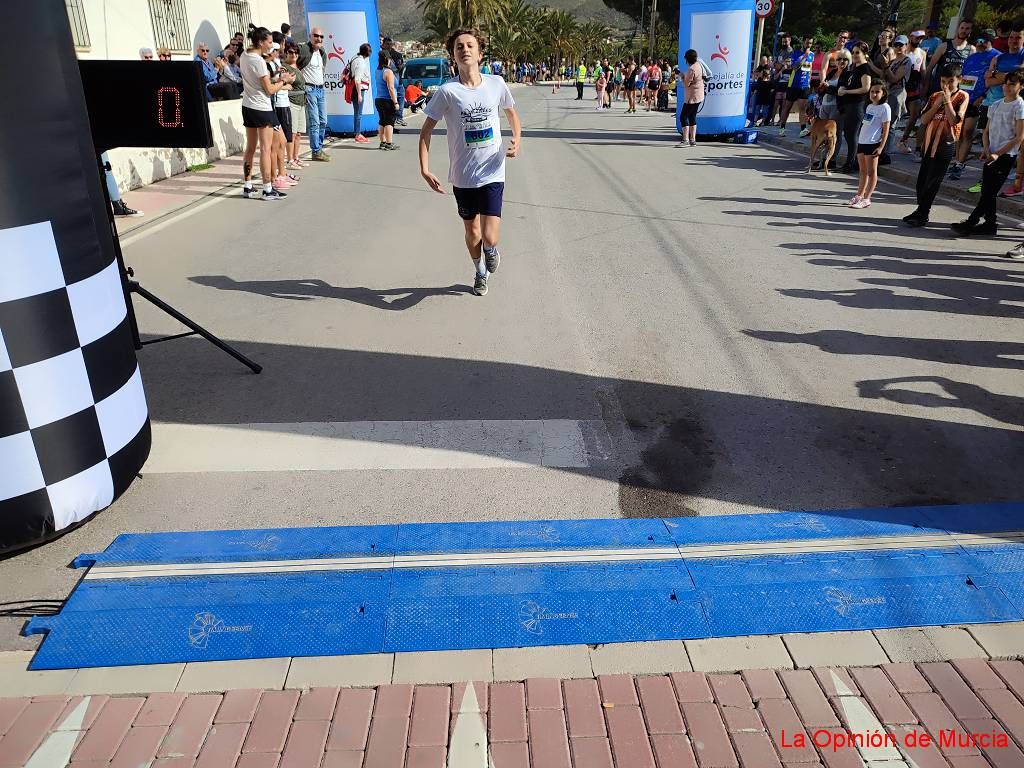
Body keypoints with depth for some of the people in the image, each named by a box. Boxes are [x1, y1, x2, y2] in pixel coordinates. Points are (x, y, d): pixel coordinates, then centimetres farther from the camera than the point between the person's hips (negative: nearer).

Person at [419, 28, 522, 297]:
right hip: (462, 176, 0)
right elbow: (426, 130, -2)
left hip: (492, 173, 0)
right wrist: (424, 170, -11)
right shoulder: (448, 91, -9)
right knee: (472, 232, 14)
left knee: (490, 238, -11)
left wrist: (517, 139, -4)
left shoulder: (497, 84, -3)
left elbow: (512, 113, 16)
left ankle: (491, 251, 28)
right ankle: (480, 272, 43)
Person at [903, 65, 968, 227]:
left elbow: (954, 120, -15)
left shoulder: (962, 97, -2)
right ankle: (921, 210, 21)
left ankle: (923, 215, -1)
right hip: (929, 142, 5)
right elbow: (924, 120, 2)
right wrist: (937, 103, -7)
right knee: (922, 179, 8)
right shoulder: (935, 96, 11)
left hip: (945, 144, -5)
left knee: (932, 182, -5)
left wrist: (947, 100, -13)